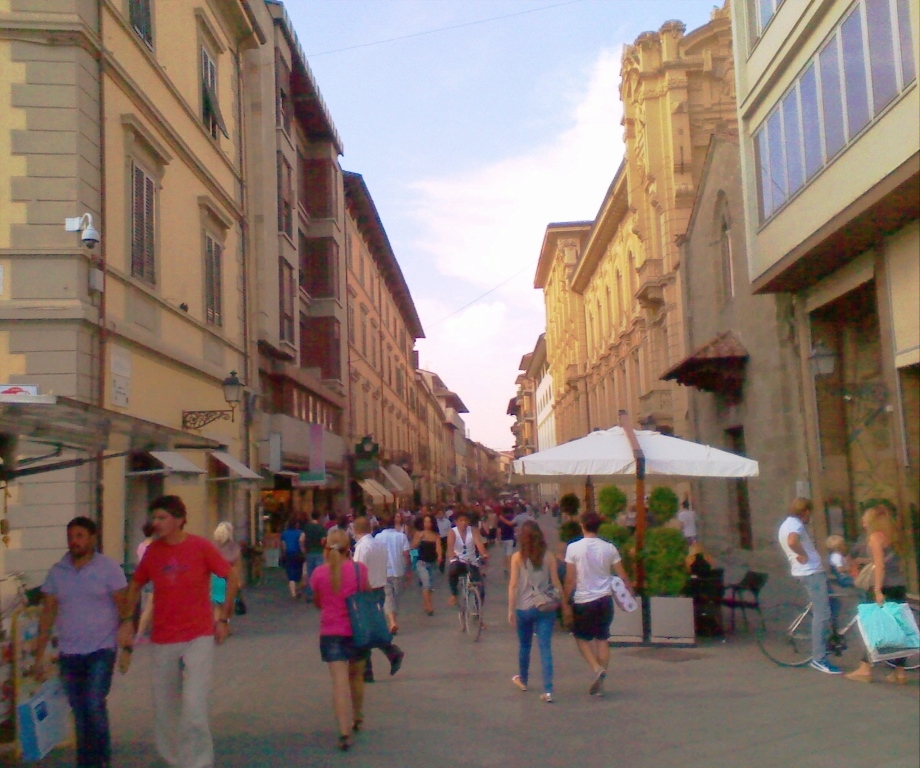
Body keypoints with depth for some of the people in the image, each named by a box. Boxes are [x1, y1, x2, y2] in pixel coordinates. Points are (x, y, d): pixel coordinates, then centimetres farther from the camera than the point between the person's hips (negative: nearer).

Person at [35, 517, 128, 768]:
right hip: (68, 653, 4)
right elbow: (48, 613, 8)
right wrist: (40, 654, 6)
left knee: (95, 705, -15)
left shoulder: (109, 568, -5)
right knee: (79, 714, 9)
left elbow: (123, 608, -4)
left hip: (101, 650, -4)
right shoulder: (57, 571, 5)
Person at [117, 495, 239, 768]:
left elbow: (232, 578, 0)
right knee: (164, 707, 12)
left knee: (194, 705, -11)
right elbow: (135, 585, 17)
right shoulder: (153, 551, 3)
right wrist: (126, 621, 8)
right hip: (162, 641, 4)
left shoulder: (201, 547, -8)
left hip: (199, 638, -4)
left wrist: (224, 618, -2)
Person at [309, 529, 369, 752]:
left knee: (340, 681, -5)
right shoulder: (359, 569, -8)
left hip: (330, 633, -1)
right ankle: (357, 719, 40)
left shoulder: (319, 573, -5)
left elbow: (317, 603, 9)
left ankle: (345, 732, -17)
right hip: (356, 630, 1)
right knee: (356, 676, 21)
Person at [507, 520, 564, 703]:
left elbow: (513, 585, -7)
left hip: (524, 608, 0)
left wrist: (511, 609, -1)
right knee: (545, 648, -1)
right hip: (546, 608, 0)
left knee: (524, 645, 19)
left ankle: (523, 679, 40)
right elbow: (556, 583, -1)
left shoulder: (517, 557, -5)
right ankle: (548, 690, -10)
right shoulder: (549, 556, -2)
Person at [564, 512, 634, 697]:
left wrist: (565, 603, -2)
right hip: (605, 599, 3)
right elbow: (623, 576, 1)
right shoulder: (609, 548, -1)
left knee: (582, 638, 13)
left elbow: (570, 579, -9)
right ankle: (600, 683, 14)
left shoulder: (573, 548, -10)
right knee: (602, 639, 13)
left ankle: (596, 668, -9)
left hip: (583, 600, -3)